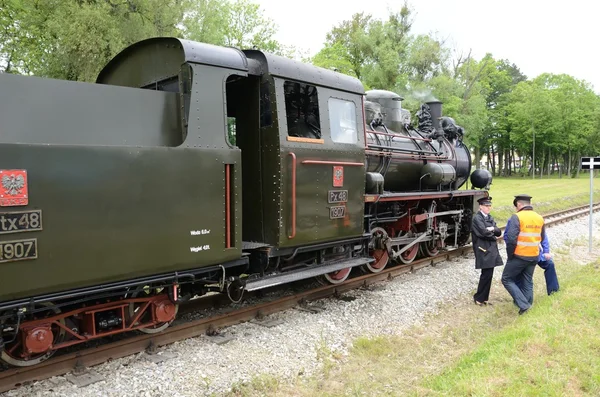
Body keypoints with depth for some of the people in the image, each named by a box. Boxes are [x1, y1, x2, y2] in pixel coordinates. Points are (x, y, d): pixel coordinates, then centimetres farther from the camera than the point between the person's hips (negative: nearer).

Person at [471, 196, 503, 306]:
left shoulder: (489, 218, 16)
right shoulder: (477, 218, -9)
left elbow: (499, 232, 9)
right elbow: (484, 232, -20)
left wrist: (491, 229, -11)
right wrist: (493, 231, -2)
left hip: (492, 249, 8)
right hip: (483, 249, -8)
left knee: (488, 274, 9)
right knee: (487, 274, -8)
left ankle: (484, 297, 18)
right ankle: (479, 298, 4)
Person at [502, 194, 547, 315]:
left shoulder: (517, 217, -15)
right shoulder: (539, 218, 6)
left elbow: (511, 239, -22)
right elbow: (542, 238, 14)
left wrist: (509, 255, -10)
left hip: (519, 256, -6)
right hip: (534, 256, 6)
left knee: (507, 279, 6)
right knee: (527, 282, 18)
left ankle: (523, 304, -2)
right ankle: (528, 304, 24)